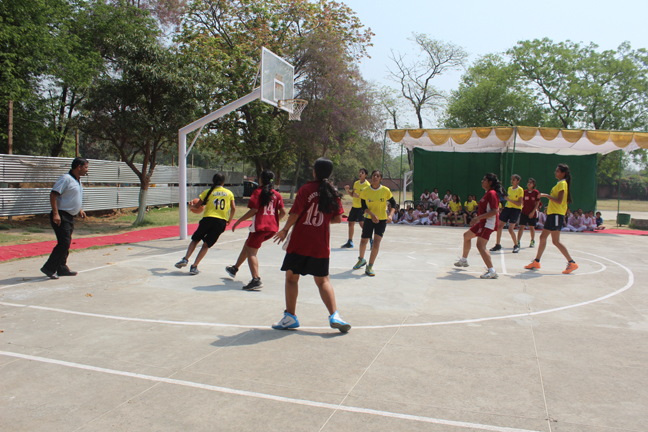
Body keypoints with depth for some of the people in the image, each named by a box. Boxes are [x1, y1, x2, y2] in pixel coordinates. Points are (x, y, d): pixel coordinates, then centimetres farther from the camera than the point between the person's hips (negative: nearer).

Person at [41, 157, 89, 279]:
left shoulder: (78, 181, 15)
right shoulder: (66, 178, -14)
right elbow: (53, 194, -19)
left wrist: (79, 210, 17)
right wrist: (55, 213, -25)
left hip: (70, 217, 9)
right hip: (61, 216, -9)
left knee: (66, 244, 12)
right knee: (64, 243, -12)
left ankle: (62, 269, 20)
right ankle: (49, 268, -4)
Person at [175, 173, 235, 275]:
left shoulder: (208, 192, 8)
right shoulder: (229, 193, 12)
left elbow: (197, 206, 11)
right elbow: (233, 208, 6)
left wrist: (191, 206, 33)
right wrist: (229, 221, 18)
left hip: (208, 218, -1)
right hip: (221, 221, 1)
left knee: (195, 239, 19)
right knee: (206, 244, 6)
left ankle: (185, 259, 7)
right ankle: (194, 267, 0)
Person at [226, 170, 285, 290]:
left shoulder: (258, 192, -5)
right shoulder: (276, 194, 10)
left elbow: (254, 210, -13)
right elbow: (282, 212, 4)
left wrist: (238, 221, -6)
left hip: (260, 226, -7)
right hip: (272, 228, 7)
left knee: (251, 252, -3)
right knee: (248, 245, 24)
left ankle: (256, 280, -17)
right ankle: (235, 268, 40)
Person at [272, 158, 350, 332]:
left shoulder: (306, 189, -8)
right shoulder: (332, 192, 4)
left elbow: (295, 214, -11)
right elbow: (338, 218, 4)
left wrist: (285, 230, 4)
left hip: (299, 242, -4)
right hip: (321, 245, 4)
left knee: (291, 277, 9)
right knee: (323, 280, 12)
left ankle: (290, 316, 11)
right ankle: (334, 315, 1)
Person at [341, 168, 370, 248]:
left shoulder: (367, 185, -11)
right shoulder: (356, 183, 10)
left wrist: (359, 196, -28)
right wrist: (347, 190, -1)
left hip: (362, 207, -7)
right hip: (355, 206, 7)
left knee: (362, 223, -20)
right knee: (351, 223, 10)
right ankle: (350, 242, 22)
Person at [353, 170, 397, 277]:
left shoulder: (386, 191, -9)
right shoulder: (365, 191, -8)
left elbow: (393, 203, 1)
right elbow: (364, 206, -6)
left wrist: (390, 215, -15)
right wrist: (372, 215, -22)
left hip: (382, 220, -1)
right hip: (369, 219, 1)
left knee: (376, 241, -14)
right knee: (363, 241, 10)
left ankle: (369, 267, -2)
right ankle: (361, 259, 41)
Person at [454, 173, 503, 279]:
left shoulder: (492, 193, -18)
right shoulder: (488, 193, 12)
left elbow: (494, 211, -27)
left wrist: (478, 217, -30)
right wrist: (478, 217, 22)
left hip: (488, 223, -11)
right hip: (483, 222, 11)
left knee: (480, 246, -21)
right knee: (467, 235, 24)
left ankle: (492, 271, -21)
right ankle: (464, 260, 40)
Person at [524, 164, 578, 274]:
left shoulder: (562, 184, -12)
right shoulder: (560, 184, 17)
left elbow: (559, 200, -22)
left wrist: (546, 195, -17)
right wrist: (550, 206, 21)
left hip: (556, 214, -10)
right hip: (552, 213, 10)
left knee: (555, 241, -9)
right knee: (542, 237, 11)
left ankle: (572, 263, -3)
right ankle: (536, 262, 16)